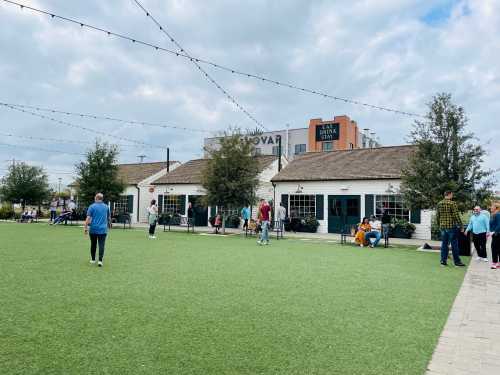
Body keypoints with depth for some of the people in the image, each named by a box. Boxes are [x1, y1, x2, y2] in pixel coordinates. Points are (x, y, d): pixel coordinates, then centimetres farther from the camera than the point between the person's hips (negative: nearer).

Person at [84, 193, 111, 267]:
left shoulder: (92, 206, -3)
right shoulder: (106, 207, 7)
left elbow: (88, 218, -10)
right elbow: (109, 217, 18)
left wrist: (85, 227, -8)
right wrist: (109, 224, 34)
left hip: (93, 229, -1)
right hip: (103, 229, 1)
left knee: (93, 245, 13)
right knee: (101, 245, -2)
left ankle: (93, 260, 24)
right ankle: (100, 260, -12)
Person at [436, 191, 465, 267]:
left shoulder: (439, 204, 7)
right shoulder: (453, 203, -11)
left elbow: (437, 216, 11)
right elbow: (456, 216, -12)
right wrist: (461, 226, -5)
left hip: (442, 227, 5)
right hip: (451, 226, -5)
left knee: (444, 244, 10)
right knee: (454, 244, 2)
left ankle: (443, 260, 11)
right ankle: (457, 261, 8)